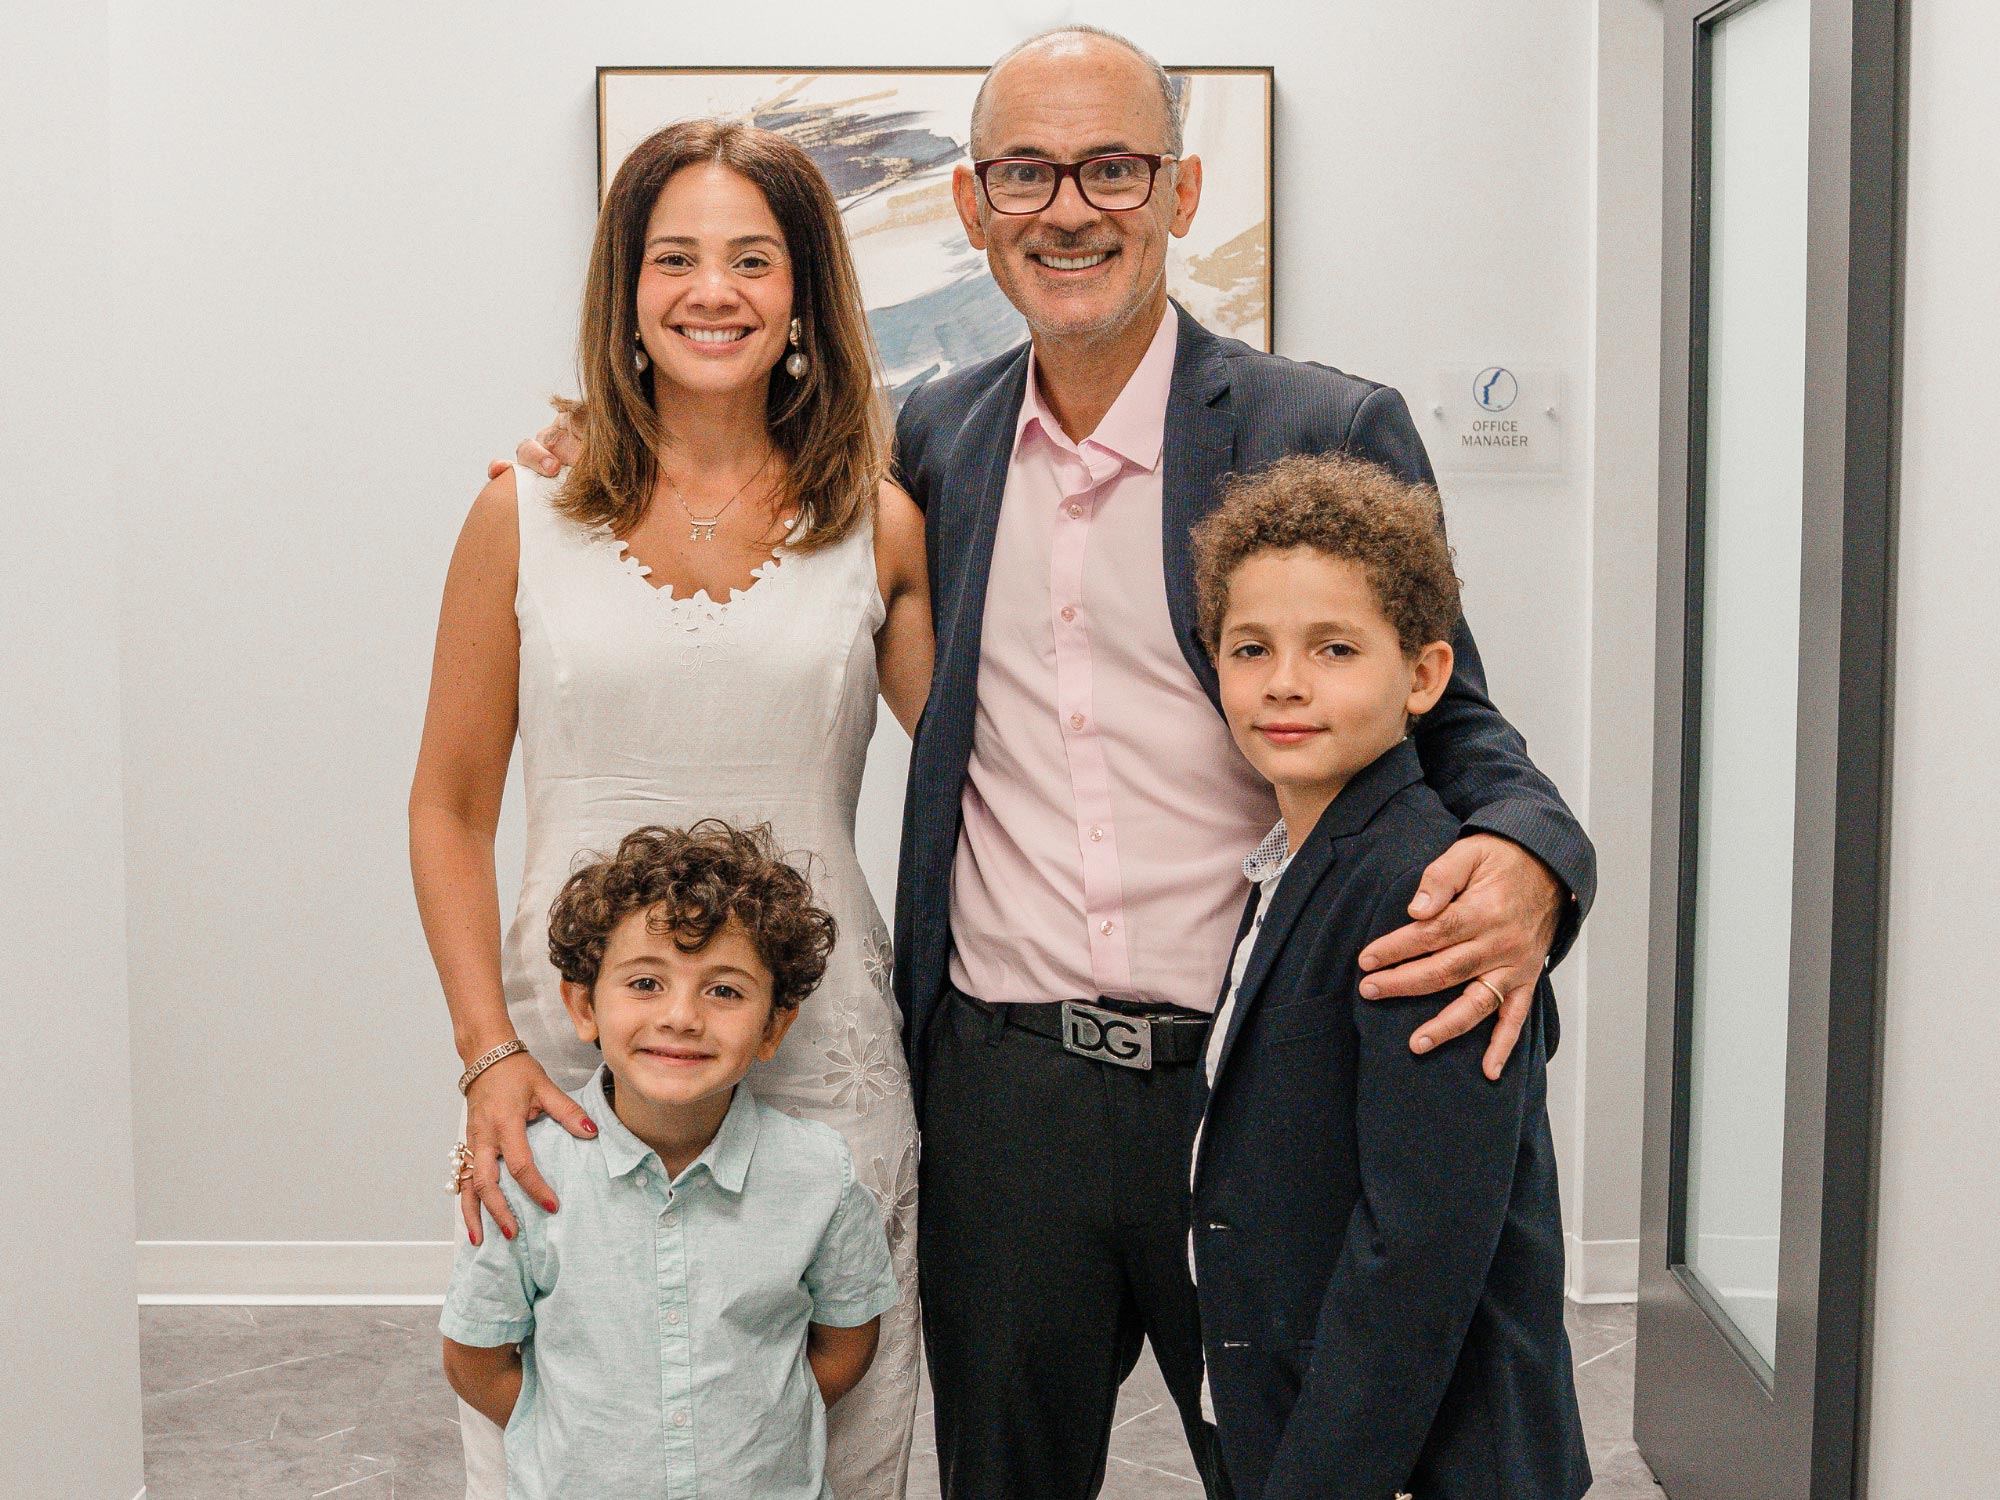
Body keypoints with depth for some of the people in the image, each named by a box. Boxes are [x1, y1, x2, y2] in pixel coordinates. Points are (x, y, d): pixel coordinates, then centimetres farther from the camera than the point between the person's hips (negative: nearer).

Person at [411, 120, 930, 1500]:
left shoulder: (880, 529, 4)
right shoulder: (528, 517, 3)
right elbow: (449, 811, 5)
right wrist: (488, 1055, -4)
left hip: (820, 1065, 1)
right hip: (568, 1062, 0)